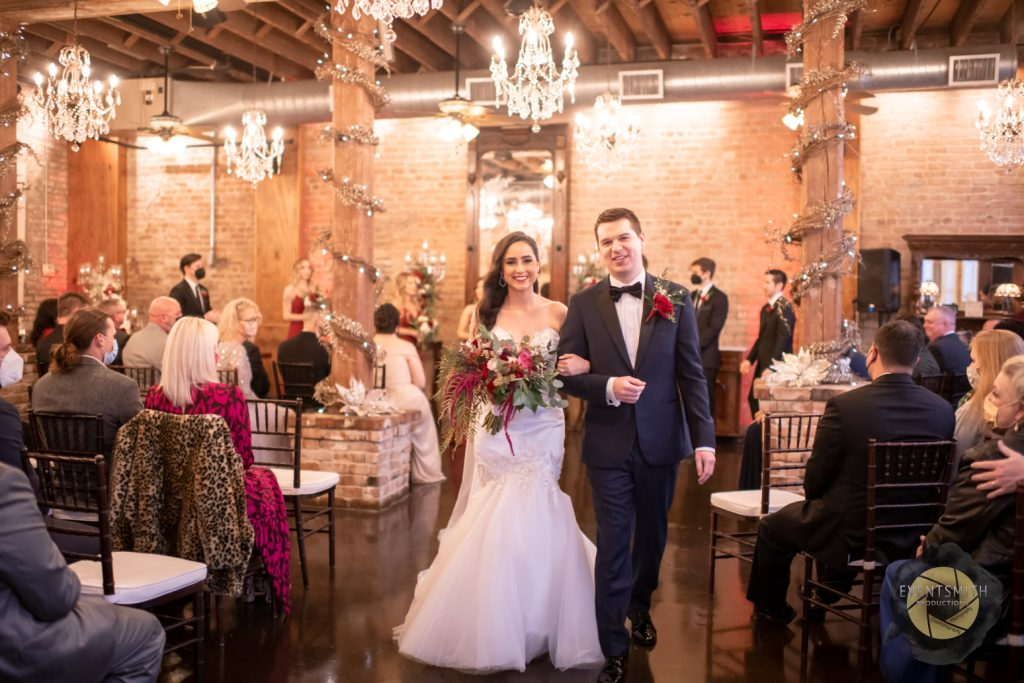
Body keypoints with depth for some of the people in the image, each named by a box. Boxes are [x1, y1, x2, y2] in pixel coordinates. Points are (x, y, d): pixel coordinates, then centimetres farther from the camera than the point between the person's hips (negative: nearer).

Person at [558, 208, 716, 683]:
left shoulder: (675, 299, -1)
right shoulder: (584, 304, -2)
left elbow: (692, 375, -2)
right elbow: (566, 372, -2)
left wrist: (704, 439, -7)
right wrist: (607, 387, -20)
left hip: (661, 441, 2)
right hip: (608, 445, -1)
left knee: (652, 535, 18)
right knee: (613, 546, 3)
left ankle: (639, 607, 45)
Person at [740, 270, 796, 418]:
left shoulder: (784, 307, -14)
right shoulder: (766, 308, 14)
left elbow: (783, 339, -20)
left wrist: (771, 366, -24)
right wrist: (749, 359, 7)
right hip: (762, 364, 8)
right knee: (753, 398, 8)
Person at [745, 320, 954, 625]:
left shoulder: (844, 405, -23)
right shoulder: (943, 410, -10)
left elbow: (814, 481, -13)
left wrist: (814, 494, 10)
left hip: (847, 538, -5)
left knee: (771, 527, 21)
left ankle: (770, 607, 39)